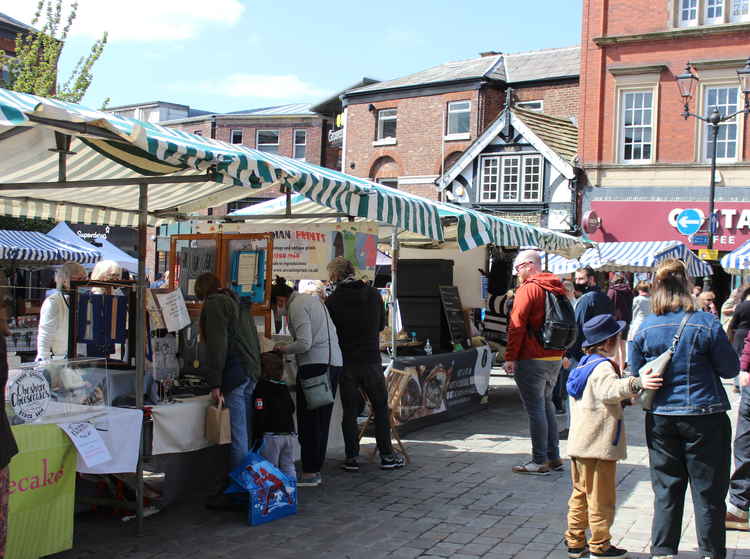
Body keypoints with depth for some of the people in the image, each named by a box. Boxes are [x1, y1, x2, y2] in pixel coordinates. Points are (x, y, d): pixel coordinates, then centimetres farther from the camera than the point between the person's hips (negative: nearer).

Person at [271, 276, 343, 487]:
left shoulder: (297, 306, -8)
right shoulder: (312, 299, 20)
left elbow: (304, 343, -17)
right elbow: (333, 332, 21)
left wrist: (284, 349, 0)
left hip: (315, 365, -9)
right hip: (334, 362, 9)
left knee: (308, 420, -3)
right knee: (322, 419, 12)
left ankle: (309, 473, 0)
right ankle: (316, 470, 17)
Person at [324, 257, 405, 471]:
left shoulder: (332, 301, -8)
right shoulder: (373, 294, 0)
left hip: (346, 363, -1)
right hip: (371, 361, 1)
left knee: (349, 411, 6)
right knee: (381, 408, 12)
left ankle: (352, 458, 9)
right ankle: (387, 455, 14)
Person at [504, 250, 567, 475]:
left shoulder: (528, 289, -12)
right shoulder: (557, 288, 14)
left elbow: (517, 325, -15)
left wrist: (510, 357, -13)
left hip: (532, 360, -8)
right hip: (555, 358, 8)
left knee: (535, 409, -4)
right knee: (546, 404, 17)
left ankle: (539, 461, 0)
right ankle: (553, 457, 20)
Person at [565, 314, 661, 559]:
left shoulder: (584, 364, 14)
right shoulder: (603, 367, -16)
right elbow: (611, 389, -38)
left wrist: (625, 399, 34)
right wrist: (636, 383, -51)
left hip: (578, 445, 9)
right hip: (600, 446, -9)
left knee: (580, 494, 17)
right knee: (601, 499, 2)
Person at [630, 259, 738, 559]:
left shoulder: (645, 328, -3)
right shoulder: (705, 324, -12)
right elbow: (730, 368, -3)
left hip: (660, 419, 3)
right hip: (704, 417, -3)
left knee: (666, 490, 13)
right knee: (708, 492, 8)